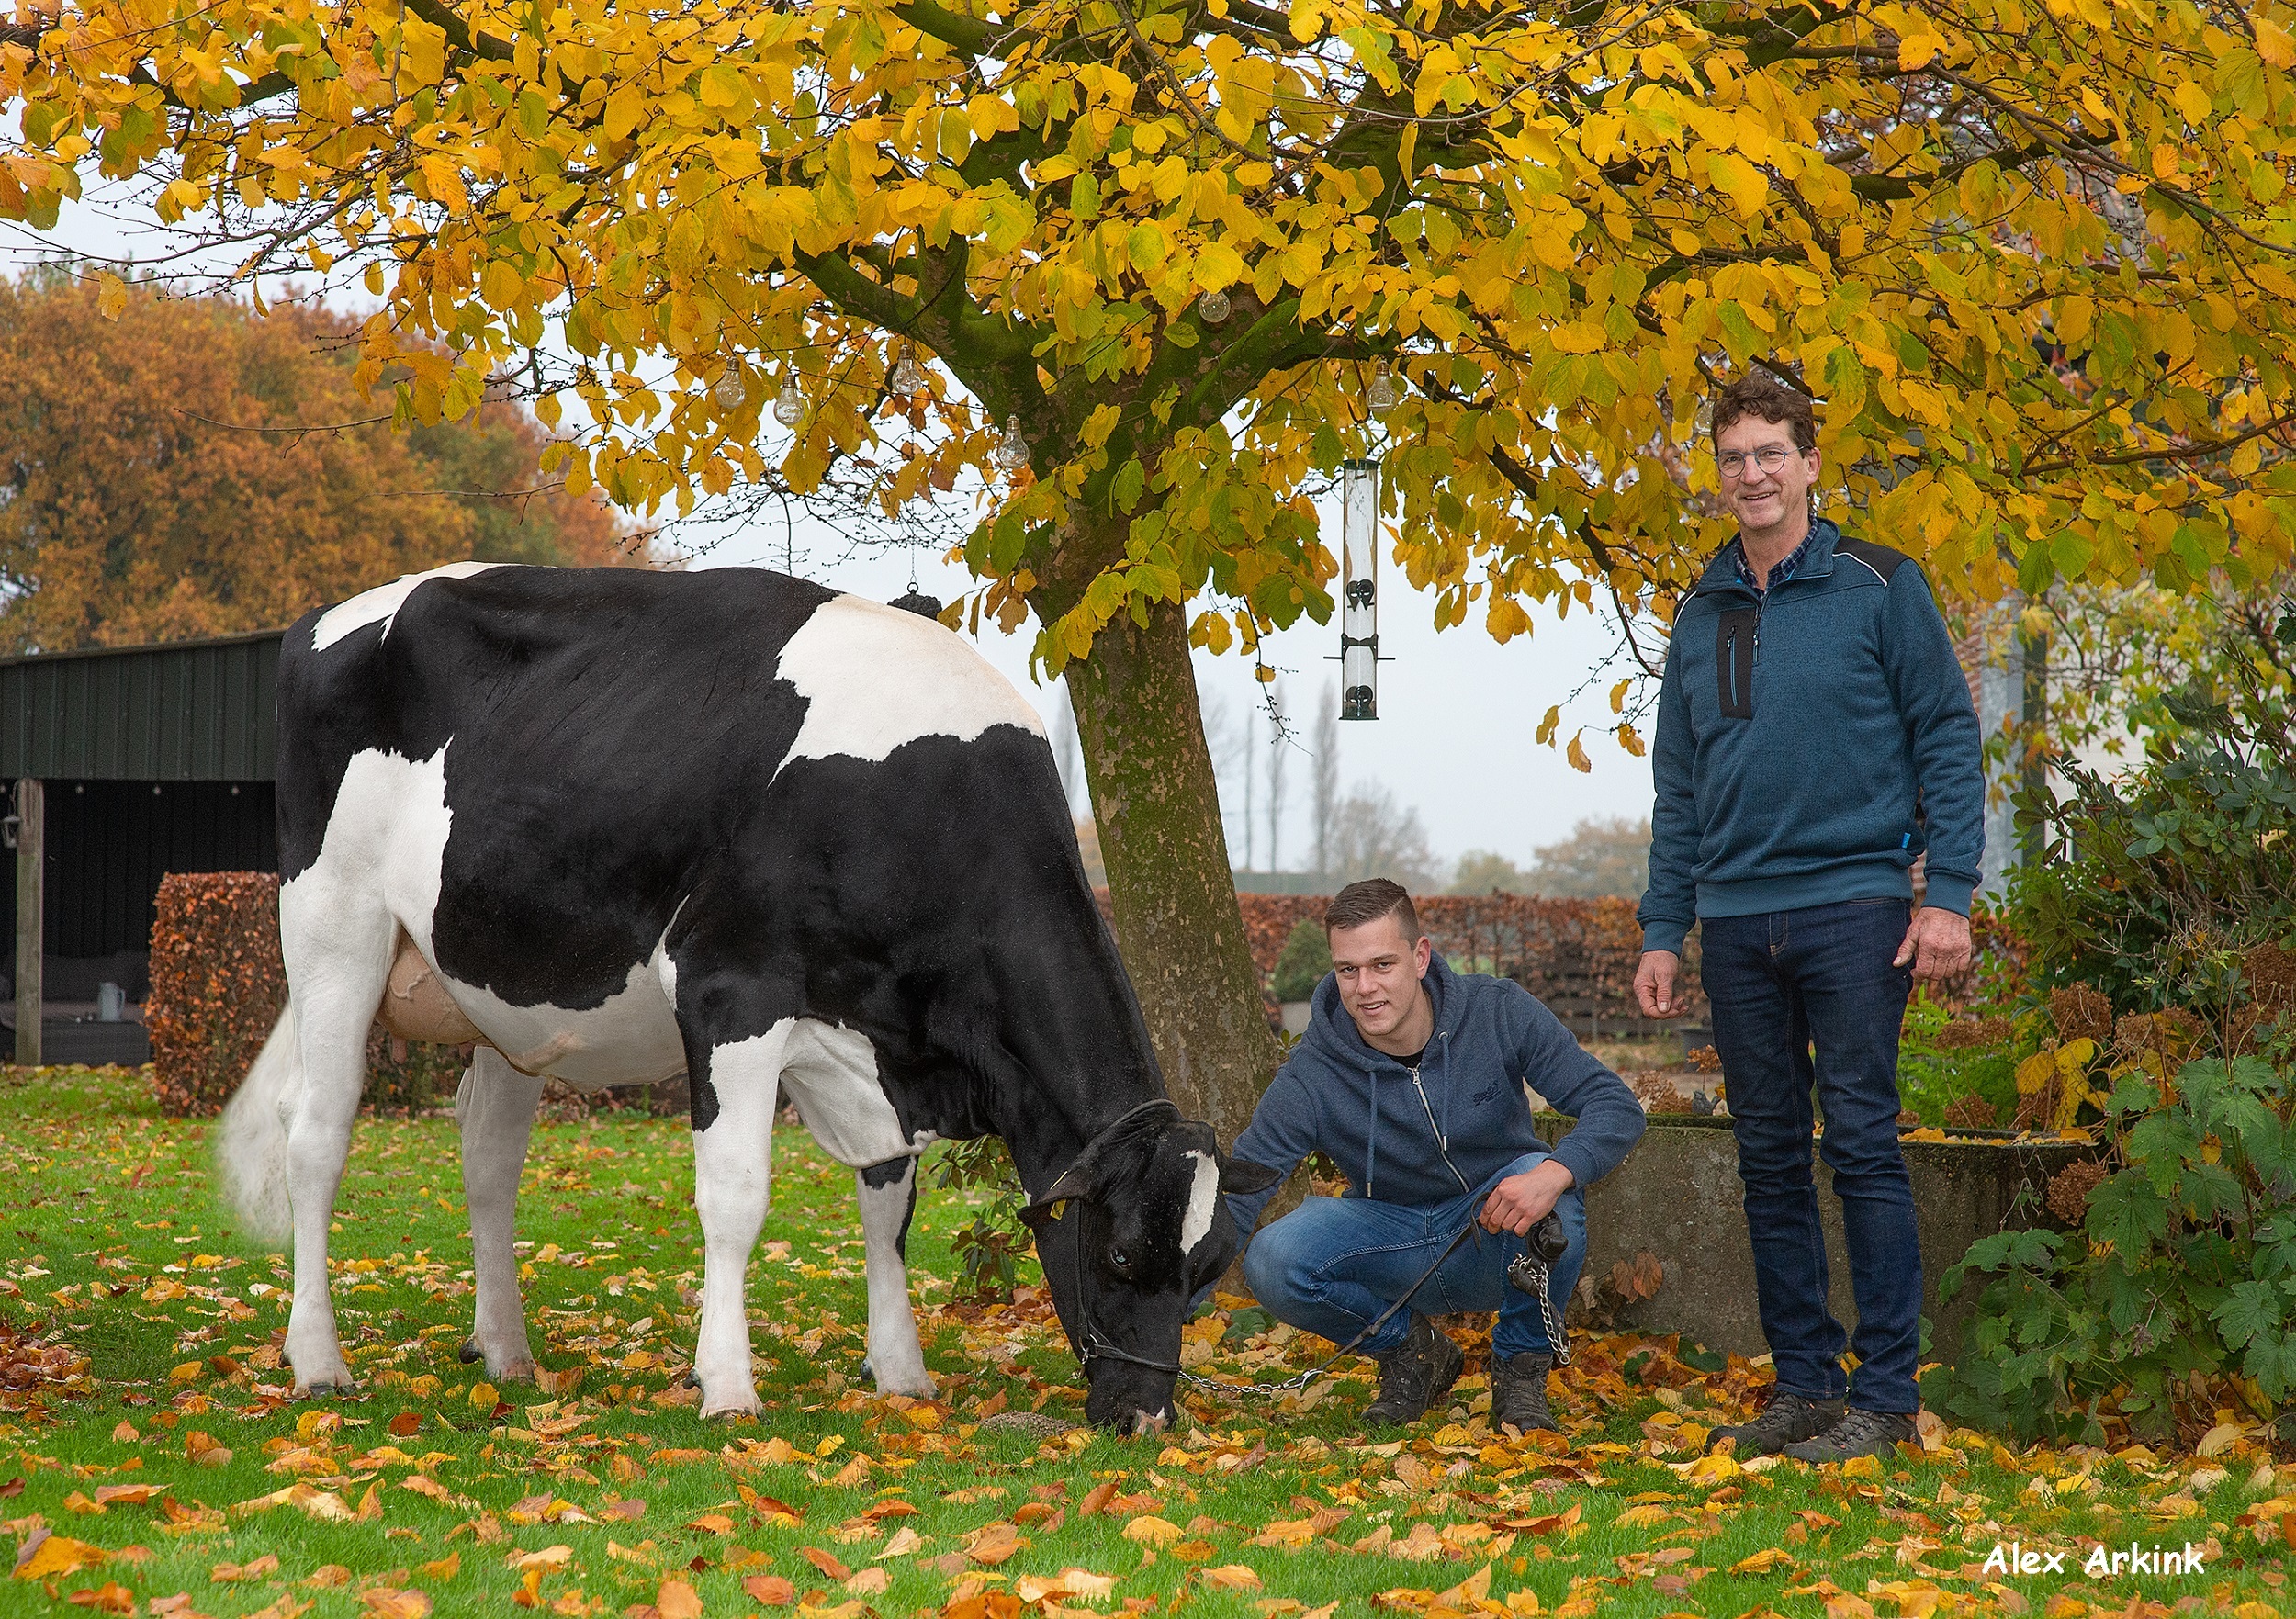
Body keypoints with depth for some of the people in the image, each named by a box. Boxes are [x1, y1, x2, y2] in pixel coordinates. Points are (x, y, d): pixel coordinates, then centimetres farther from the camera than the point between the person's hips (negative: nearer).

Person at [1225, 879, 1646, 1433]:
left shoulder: (1498, 1013, -17)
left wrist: (1554, 1172, -41)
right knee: (1272, 1261, -28)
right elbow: (1231, 1204, -20)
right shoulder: (1311, 1077, -18)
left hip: (1497, 1241, -1)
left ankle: (1521, 1368, -8)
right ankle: (1408, 1350, 3)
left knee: (1543, 1184, -35)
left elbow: (1617, 1107, -19)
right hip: (1389, 1238, 1)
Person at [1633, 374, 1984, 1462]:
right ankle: (1803, 1381, 15)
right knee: (1771, 1160, 7)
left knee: (1863, 1148, -5)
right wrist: (1661, 932, 12)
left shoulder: (1878, 588, 0)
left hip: (1852, 906, -5)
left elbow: (1947, 739, -2)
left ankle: (1886, 1392, 1)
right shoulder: (1702, 617, 14)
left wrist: (1948, 891, -10)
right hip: (1736, 922, 5)